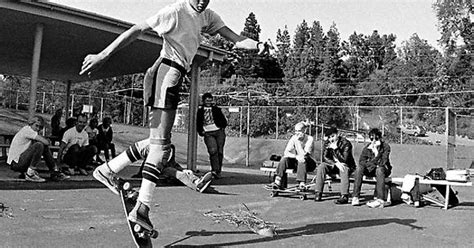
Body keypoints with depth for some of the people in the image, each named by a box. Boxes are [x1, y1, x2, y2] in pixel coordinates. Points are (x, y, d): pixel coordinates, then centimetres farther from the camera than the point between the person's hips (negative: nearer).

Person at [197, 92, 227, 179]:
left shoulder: (216, 109, 15)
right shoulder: (200, 110, 13)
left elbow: (223, 120, 17)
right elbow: (198, 123, 17)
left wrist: (223, 127, 1)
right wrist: (201, 131, 4)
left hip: (219, 132, 1)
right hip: (208, 133, -1)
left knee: (220, 151, -5)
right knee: (213, 150, -23)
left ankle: (218, 171, 5)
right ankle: (215, 170, -27)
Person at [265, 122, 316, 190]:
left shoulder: (310, 139, -14)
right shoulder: (294, 138, -4)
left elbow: (304, 154, -25)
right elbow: (286, 152, -13)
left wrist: (298, 140, -26)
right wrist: (296, 156, -31)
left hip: (308, 164, -4)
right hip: (297, 162, 4)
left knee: (303, 160, -36)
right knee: (284, 158, -22)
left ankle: (302, 184, -38)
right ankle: (278, 183, -27)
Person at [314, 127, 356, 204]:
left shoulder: (346, 143, -18)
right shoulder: (326, 143, -3)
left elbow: (344, 160, -25)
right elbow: (324, 158, -11)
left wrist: (336, 149, -34)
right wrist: (336, 163, -27)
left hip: (346, 166, -4)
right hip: (333, 166, 4)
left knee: (344, 169, -37)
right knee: (321, 166, -23)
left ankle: (345, 196, -40)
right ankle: (318, 193, -21)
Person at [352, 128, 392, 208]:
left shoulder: (386, 146, -9)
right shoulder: (367, 147, 0)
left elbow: (383, 162, -19)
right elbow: (361, 161, -9)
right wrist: (373, 164, -21)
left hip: (384, 169, -3)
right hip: (370, 170, 3)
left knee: (379, 169, -37)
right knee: (359, 168, -25)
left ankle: (381, 200, -42)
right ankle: (355, 197, -27)